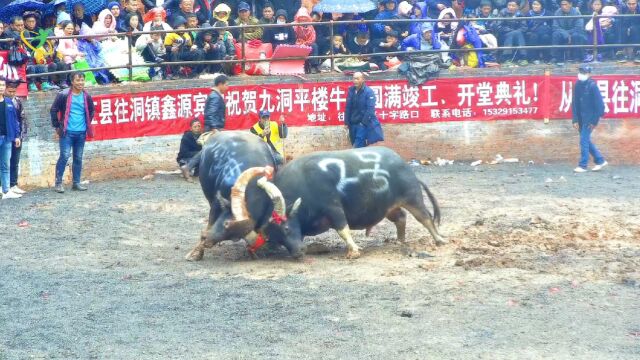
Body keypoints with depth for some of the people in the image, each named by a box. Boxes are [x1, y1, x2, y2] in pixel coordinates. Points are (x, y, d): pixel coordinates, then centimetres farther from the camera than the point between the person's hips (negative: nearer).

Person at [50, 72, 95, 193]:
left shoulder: (86, 96, 4)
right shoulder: (64, 95, -8)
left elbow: (91, 111, 21)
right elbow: (54, 110, -2)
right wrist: (57, 126, -1)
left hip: (81, 132, 4)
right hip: (67, 132, -4)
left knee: (78, 158, 9)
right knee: (64, 156, -9)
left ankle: (76, 183, 17)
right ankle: (58, 183, -2)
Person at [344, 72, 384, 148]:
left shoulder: (369, 92, -11)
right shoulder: (351, 90, 5)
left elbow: (370, 109, -16)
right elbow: (348, 107, 8)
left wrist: (364, 122, -17)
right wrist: (347, 122, 6)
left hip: (363, 124, -6)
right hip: (353, 123, 6)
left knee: (358, 147, -14)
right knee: (355, 144, 12)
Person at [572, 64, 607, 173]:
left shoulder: (592, 86, -12)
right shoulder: (577, 85, 6)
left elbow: (599, 104, -12)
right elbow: (575, 103, 7)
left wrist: (594, 121, -13)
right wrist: (575, 120, 0)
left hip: (590, 118, -7)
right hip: (581, 118, 7)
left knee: (584, 140, -9)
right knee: (586, 140, 12)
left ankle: (583, 166, -3)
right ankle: (600, 161, 24)